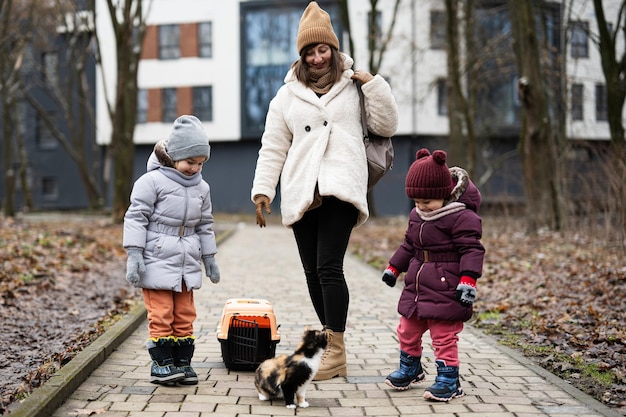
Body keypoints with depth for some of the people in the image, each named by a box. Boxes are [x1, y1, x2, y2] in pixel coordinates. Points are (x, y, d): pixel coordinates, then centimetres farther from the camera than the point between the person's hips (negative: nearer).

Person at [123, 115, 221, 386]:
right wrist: (134, 254, -15)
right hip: (157, 260, -6)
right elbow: (136, 217, -10)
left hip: (186, 262, 6)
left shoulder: (201, 188, 10)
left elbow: (205, 225, 20)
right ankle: (161, 363, 5)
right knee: (161, 314, -3)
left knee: (185, 315, 9)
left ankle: (182, 362, 16)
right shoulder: (152, 181, -10)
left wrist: (209, 258, 19)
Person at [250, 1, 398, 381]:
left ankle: (336, 353, -8)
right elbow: (272, 148, 16)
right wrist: (263, 191, 7)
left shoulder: (354, 86, 12)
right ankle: (332, 346, 17)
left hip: (340, 188, -3)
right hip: (301, 193, 3)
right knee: (312, 272, 5)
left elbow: (387, 126, 9)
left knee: (328, 267, -14)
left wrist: (373, 83, -1)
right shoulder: (287, 96, 17)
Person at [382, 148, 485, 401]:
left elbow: (472, 250, -20)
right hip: (416, 286, 8)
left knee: (444, 336, -4)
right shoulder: (417, 215, 9)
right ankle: (410, 369, 39)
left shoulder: (462, 217, -16)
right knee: (407, 330, 18)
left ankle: (449, 381, 8)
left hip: (446, 291, -8)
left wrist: (468, 281, -28)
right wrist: (394, 268, 26)